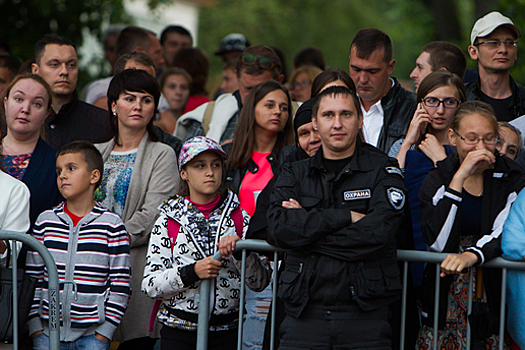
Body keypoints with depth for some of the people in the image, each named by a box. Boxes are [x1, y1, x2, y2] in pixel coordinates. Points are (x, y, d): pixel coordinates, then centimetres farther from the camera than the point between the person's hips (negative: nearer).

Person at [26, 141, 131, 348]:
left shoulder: (111, 224, 0)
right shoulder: (45, 221, 7)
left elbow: (121, 285, -1)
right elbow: (32, 279, 8)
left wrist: (105, 331, -6)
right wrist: (34, 326, 2)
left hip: (92, 333, -2)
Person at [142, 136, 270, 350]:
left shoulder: (239, 218, 8)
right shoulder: (168, 221, 5)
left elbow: (260, 282, 2)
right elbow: (150, 284, -3)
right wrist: (191, 272, -17)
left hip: (228, 332, 1)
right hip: (180, 332, -1)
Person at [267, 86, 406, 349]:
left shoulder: (383, 171, 5)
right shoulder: (294, 174, 13)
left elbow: (377, 233, -11)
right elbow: (278, 229, -6)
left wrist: (307, 224, -7)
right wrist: (346, 216, -11)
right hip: (304, 313, 2)